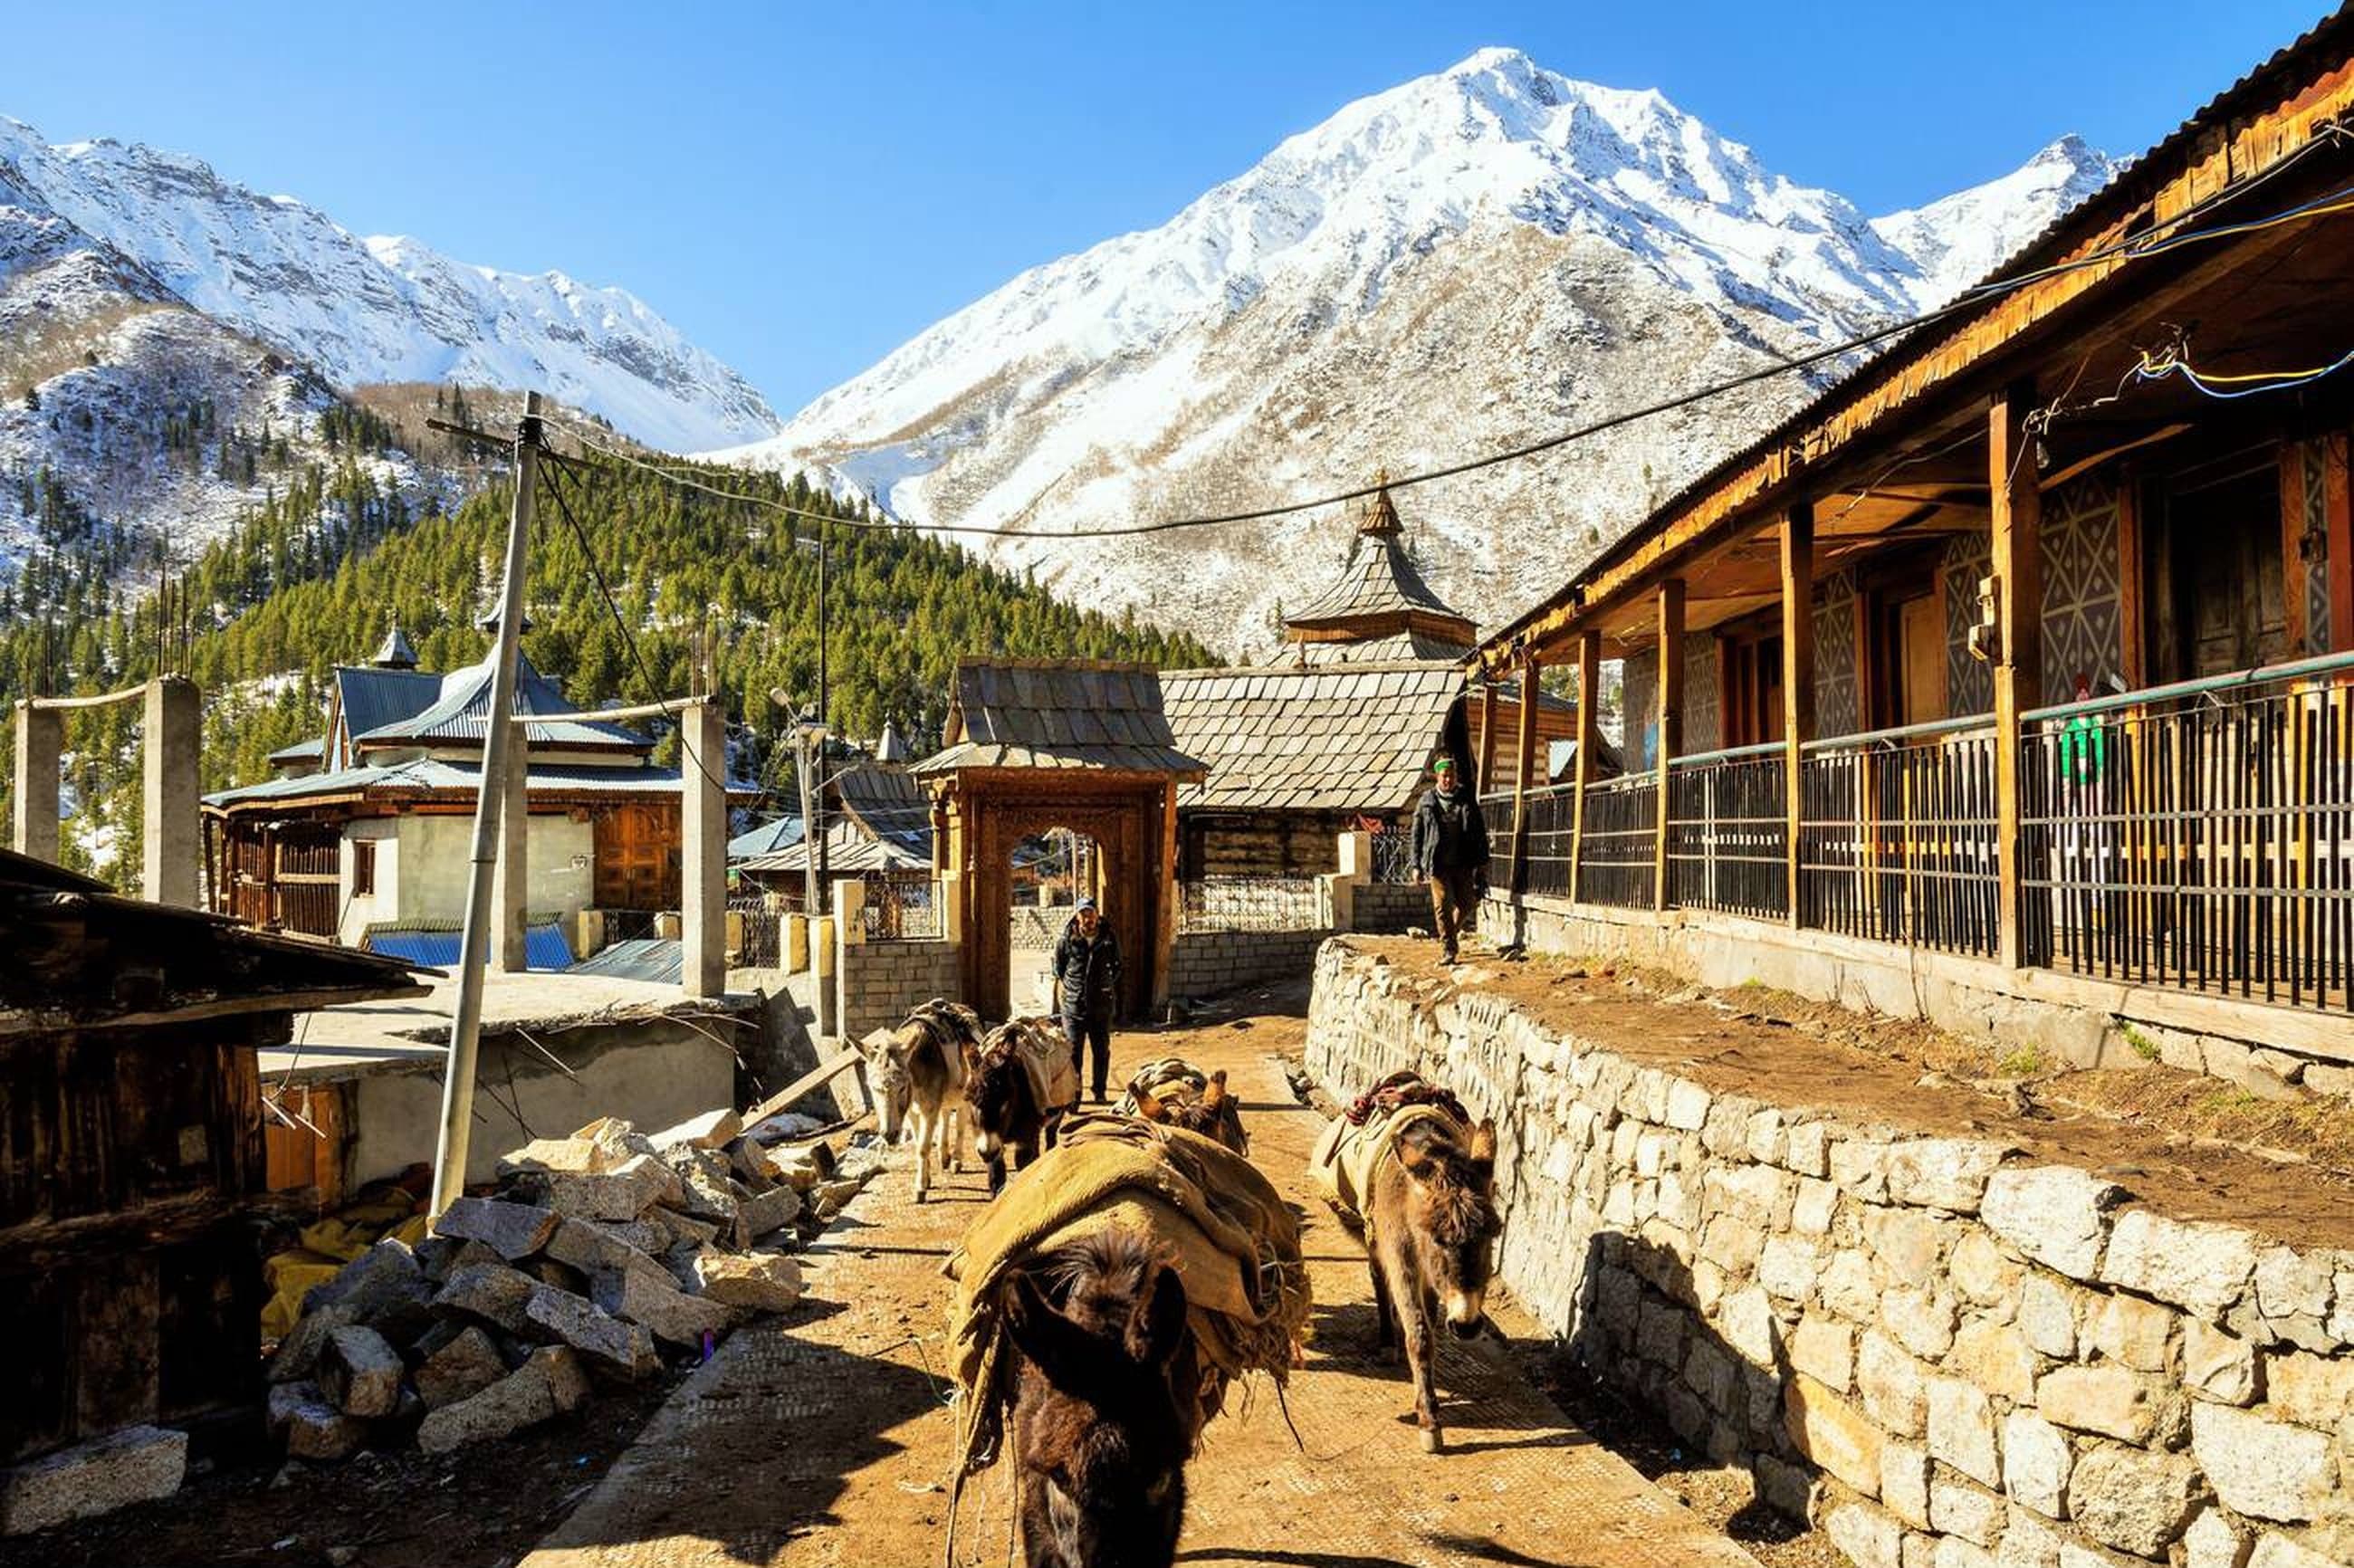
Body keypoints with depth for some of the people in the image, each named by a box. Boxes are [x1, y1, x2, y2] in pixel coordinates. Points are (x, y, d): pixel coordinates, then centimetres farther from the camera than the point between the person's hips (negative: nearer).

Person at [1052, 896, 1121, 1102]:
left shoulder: (1109, 939, 1)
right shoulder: (1067, 940, -3)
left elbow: (1116, 968, 15)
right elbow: (1058, 968, 10)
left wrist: (1105, 986, 8)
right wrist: (1066, 988, 6)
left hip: (1101, 1004, 2)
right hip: (1074, 1005, -1)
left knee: (1102, 1050, 8)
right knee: (1073, 1050, 0)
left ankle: (1100, 1091, 19)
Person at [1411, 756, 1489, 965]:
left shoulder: (1467, 800, 6)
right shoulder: (1427, 802, 2)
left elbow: (1480, 832, 9)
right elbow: (1417, 834, 5)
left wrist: (1482, 861, 4)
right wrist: (1416, 865, 2)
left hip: (1463, 864, 2)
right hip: (1438, 864, -2)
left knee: (1466, 905, 4)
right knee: (1443, 906, -6)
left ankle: (1452, 932, 33)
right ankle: (1448, 950, 2)